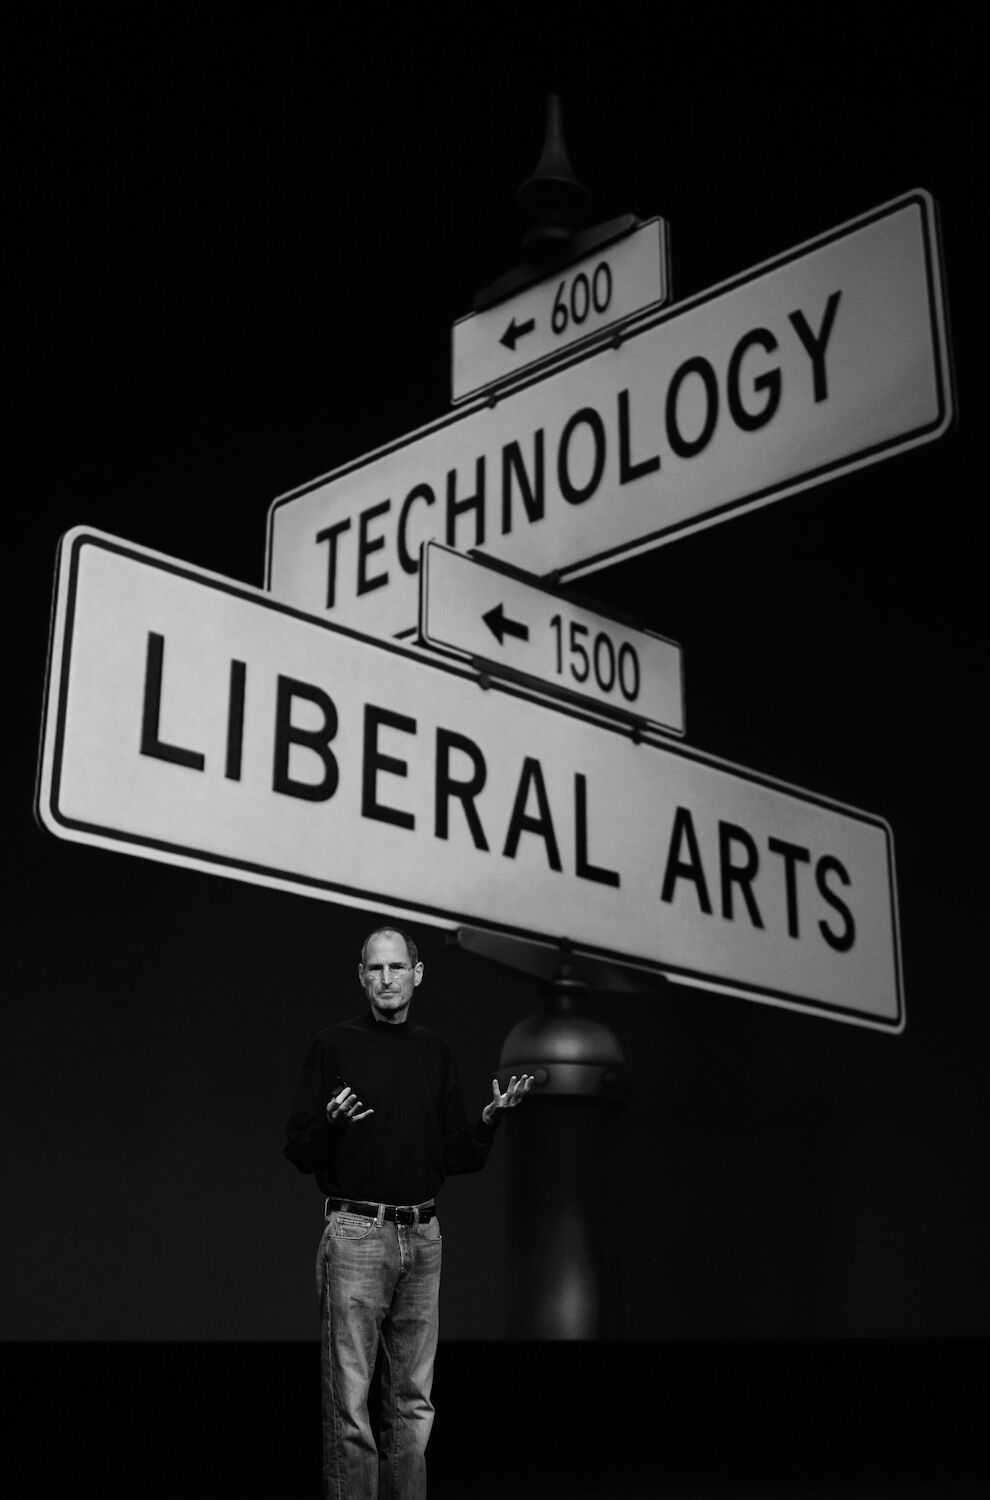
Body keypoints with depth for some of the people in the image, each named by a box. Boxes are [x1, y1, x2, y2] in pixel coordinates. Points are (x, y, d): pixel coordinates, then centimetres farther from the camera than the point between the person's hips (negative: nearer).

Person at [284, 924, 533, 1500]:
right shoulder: (335, 1046, -1)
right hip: (356, 1232, -4)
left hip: (423, 1236, 4)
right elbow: (299, 1151, -2)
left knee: (414, 1400, 10)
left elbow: (458, 1157, 12)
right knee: (350, 1402, -3)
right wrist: (331, 1123, -22)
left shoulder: (437, 1052, 11)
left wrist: (492, 1118, -5)